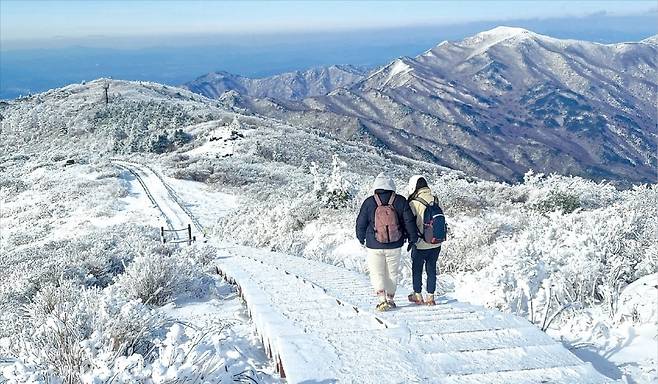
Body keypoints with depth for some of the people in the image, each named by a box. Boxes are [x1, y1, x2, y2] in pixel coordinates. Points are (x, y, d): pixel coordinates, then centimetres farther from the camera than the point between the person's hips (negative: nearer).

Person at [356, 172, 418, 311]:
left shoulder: (369, 202, -8)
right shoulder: (400, 201, -6)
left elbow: (360, 223, 0)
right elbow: (409, 221, -1)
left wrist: (361, 238, 18)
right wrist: (413, 238, 13)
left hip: (374, 246, -1)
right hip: (395, 247, 1)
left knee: (377, 273, 8)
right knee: (392, 273, 17)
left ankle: (382, 299, -7)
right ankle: (390, 299, 21)